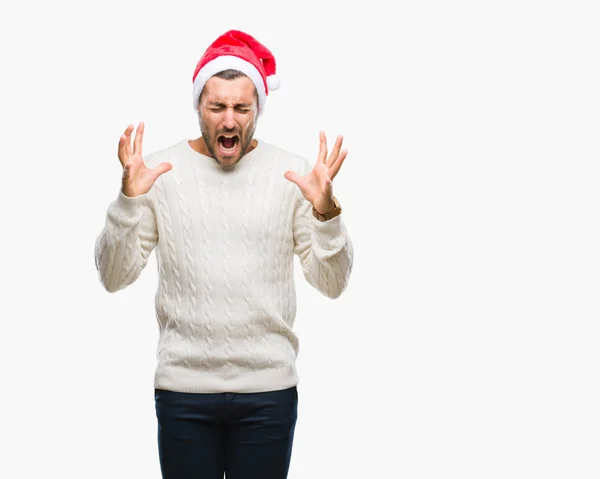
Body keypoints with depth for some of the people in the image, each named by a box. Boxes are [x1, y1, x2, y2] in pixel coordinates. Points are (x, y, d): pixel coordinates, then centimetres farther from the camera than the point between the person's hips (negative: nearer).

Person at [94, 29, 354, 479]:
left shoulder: (293, 172, -2)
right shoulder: (160, 171, -2)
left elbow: (332, 283, -2)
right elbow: (114, 277, -2)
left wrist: (326, 211, -18)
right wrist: (129, 200, -16)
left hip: (269, 390, 0)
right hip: (183, 387, 0)